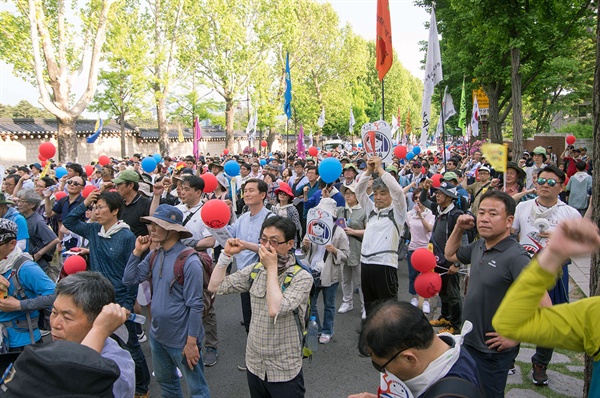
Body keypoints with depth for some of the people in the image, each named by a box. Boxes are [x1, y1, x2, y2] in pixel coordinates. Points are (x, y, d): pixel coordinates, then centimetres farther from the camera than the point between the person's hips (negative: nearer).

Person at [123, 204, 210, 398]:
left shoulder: (189, 262, -23)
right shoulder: (154, 256, 0)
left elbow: (195, 306, -21)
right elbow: (129, 280, 3)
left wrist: (192, 342, -19)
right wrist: (137, 251, -6)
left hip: (182, 340, -7)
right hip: (157, 336, 7)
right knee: (165, 382, 26)